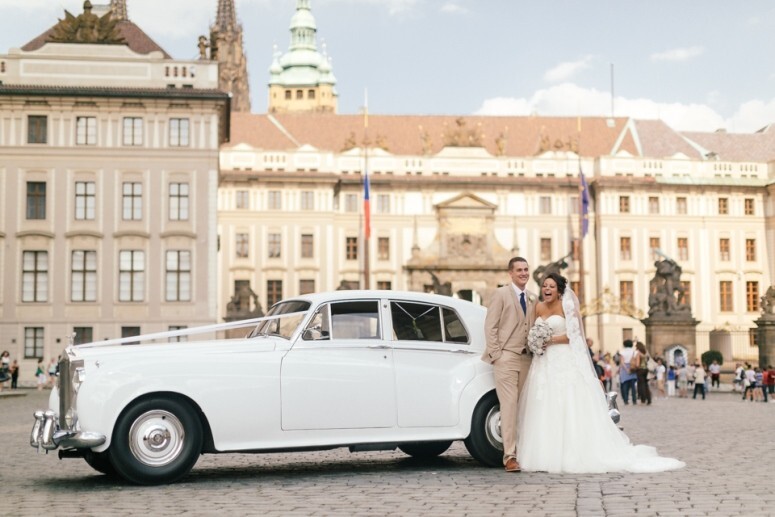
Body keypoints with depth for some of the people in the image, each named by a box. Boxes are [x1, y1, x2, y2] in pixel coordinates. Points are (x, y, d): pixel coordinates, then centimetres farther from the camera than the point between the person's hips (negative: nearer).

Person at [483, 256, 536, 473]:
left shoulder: (532, 298, 16)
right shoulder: (501, 294, -1)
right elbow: (490, 326, -5)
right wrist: (495, 354, -10)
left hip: (526, 358, 6)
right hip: (506, 357, -6)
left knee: (523, 406, 5)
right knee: (509, 405, -10)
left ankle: (520, 451, 10)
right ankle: (510, 456, -10)